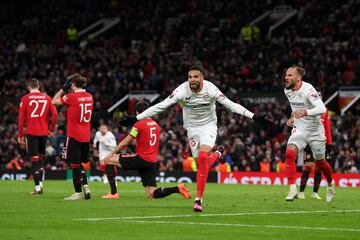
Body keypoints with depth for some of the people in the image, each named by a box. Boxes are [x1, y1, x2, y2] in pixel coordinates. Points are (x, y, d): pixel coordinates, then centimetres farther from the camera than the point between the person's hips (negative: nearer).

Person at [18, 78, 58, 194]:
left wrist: (20, 135, 2)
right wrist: (51, 130, 10)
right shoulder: (47, 98, 5)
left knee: (34, 159, -3)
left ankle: (37, 187, -8)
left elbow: (21, 118, -3)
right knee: (41, 158, 17)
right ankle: (40, 183, 14)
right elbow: (55, 114, -2)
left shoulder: (25, 99, -1)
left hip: (31, 133, -3)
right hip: (44, 132, 3)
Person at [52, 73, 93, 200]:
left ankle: (78, 193, 2)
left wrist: (63, 88, 4)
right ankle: (85, 186, 5)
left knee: (75, 164, 1)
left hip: (74, 136, -6)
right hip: (86, 136, 6)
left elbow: (54, 101, -2)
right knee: (79, 164, 19)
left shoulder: (72, 97, -13)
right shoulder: (89, 97, 5)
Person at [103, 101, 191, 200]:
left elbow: (125, 142, -6)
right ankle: (177, 188, -11)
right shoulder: (156, 125, 13)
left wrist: (112, 153, 4)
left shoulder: (139, 125, -8)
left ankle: (113, 193, -2)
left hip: (141, 158, -7)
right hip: (153, 162, 7)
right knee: (152, 194, 9)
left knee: (109, 160, 5)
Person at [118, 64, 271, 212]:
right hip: (192, 128, 2)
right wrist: (136, 118, -24)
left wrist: (254, 117, -23)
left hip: (208, 126, -2)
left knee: (203, 157, -25)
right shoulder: (182, 91, -20)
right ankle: (218, 154, 41)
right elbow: (160, 106, -20)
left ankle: (199, 198, -20)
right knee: (202, 163, 2)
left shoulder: (210, 90, -21)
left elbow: (230, 105, -18)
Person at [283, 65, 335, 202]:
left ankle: (331, 184, 43)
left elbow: (322, 108, -36)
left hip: (315, 132, -5)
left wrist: (305, 112, -50)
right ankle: (293, 190, -22)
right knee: (289, 154, -22)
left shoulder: (308, 90, -23)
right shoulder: (287, 90, -1)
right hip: (299, 130, 5)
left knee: (319, 162, 12)